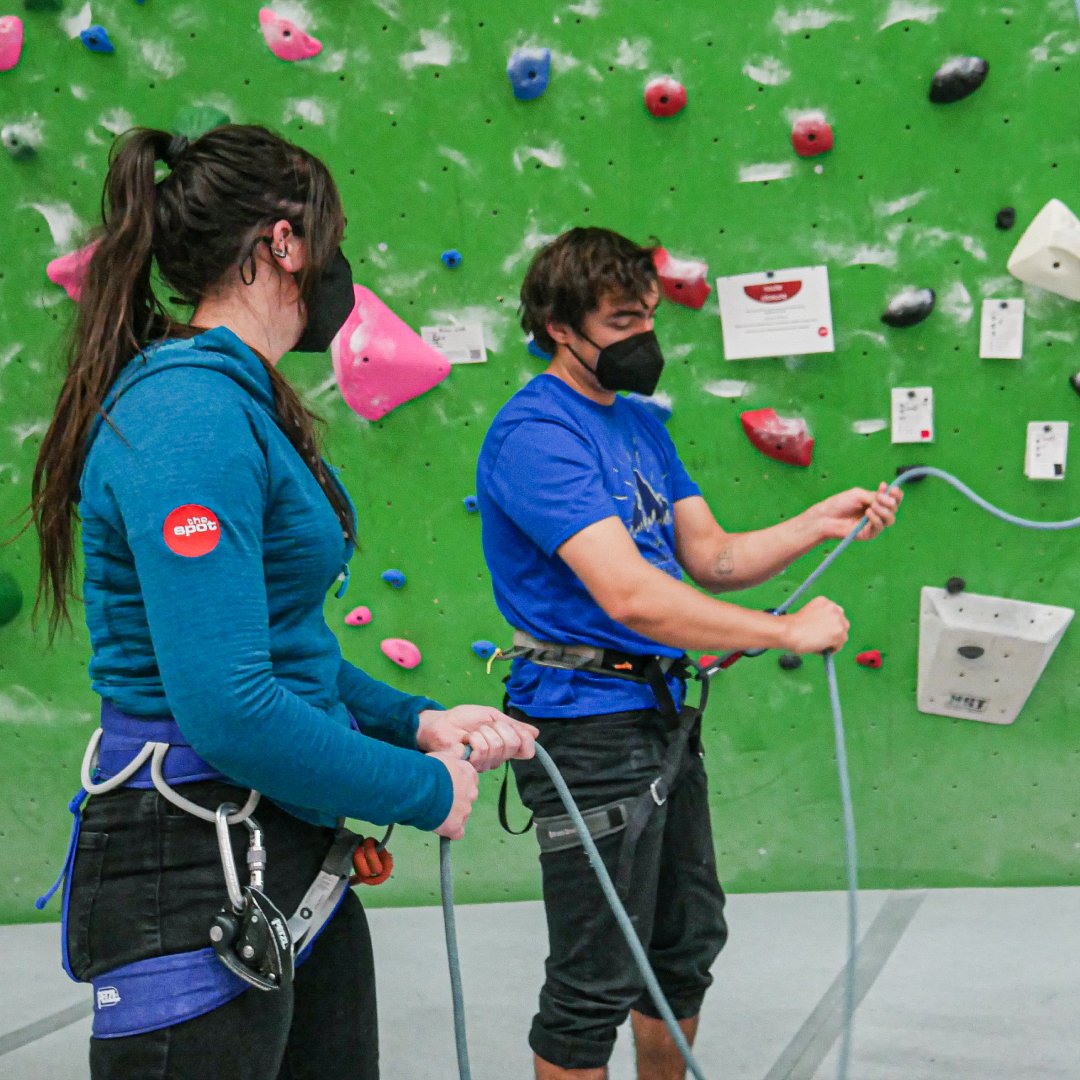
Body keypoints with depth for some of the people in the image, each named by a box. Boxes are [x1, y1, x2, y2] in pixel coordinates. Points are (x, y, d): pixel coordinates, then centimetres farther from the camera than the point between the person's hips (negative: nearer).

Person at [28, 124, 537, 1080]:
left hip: (293, 858, 10)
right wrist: (425, 790, -13)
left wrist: (419, 721, 5)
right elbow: (228, 705, -27)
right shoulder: (189, 413, -20)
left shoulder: (245, 406, 11)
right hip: (194, 878, -10)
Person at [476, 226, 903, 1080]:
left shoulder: (639, 423, 12)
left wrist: (819, 524, -4)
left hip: (661, 714, 10)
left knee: (688, 946, 22)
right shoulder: (534, 434, -18)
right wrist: (789, 631, -21)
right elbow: (630, 595, -27)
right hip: (590, 725, -10)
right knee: (596, 984, 0)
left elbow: (713, 557, 13)